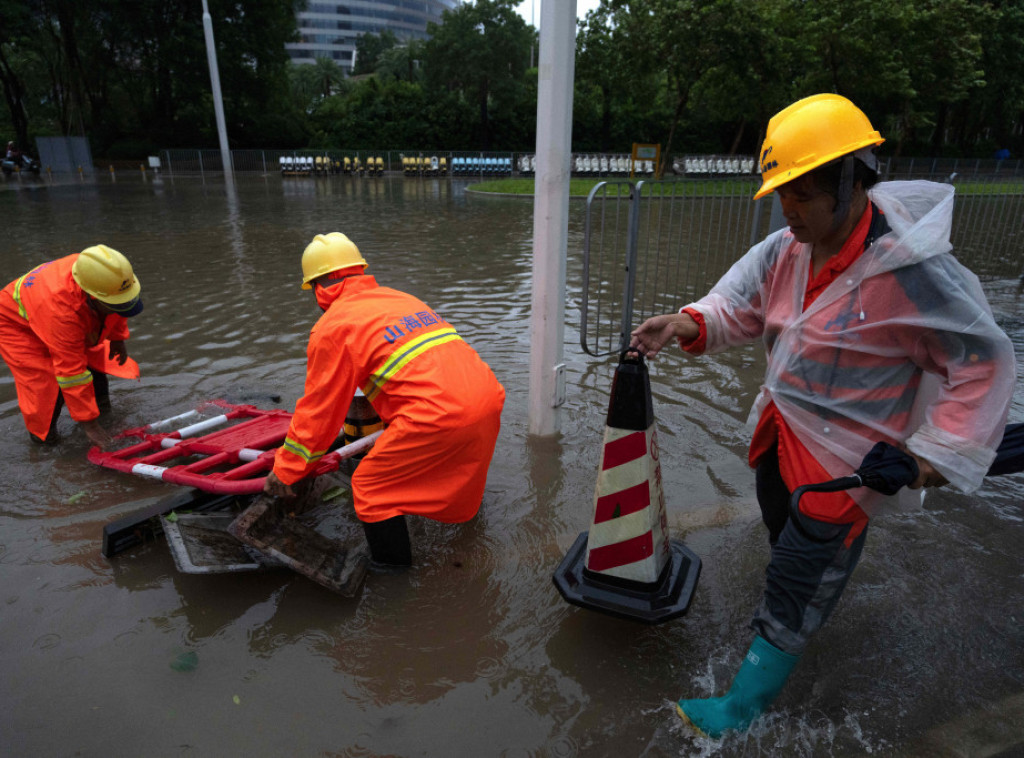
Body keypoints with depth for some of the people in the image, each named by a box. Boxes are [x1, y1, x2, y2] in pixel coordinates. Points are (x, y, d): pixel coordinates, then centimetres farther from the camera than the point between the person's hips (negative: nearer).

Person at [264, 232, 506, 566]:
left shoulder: (333, 326, 2)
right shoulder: (401, 298, 26)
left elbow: (319, 409, 5)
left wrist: (286, 469, 18)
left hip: (439, 413, -8)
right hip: (489, 396, 8)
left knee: (372, 489, 9)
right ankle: (463, 509, 62)